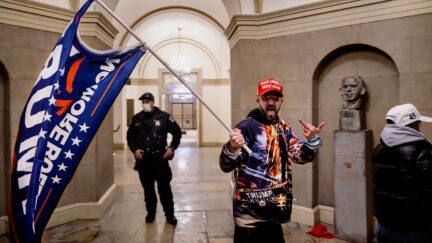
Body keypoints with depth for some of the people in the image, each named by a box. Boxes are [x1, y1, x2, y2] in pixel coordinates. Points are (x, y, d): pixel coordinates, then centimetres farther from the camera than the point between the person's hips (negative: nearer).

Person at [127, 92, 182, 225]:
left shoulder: (164, 116, -4)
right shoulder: (136, 118, 5)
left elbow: (177, 132, 4)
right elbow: (130, 136, 15)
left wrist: (172, 148, -3)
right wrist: (134, 149, 0)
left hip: (160, 158, -3)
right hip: (143, 159, 3)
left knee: (164, 187, 3)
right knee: (147, 188, 13)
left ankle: (170, 213, 17)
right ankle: (151, 212, 30)